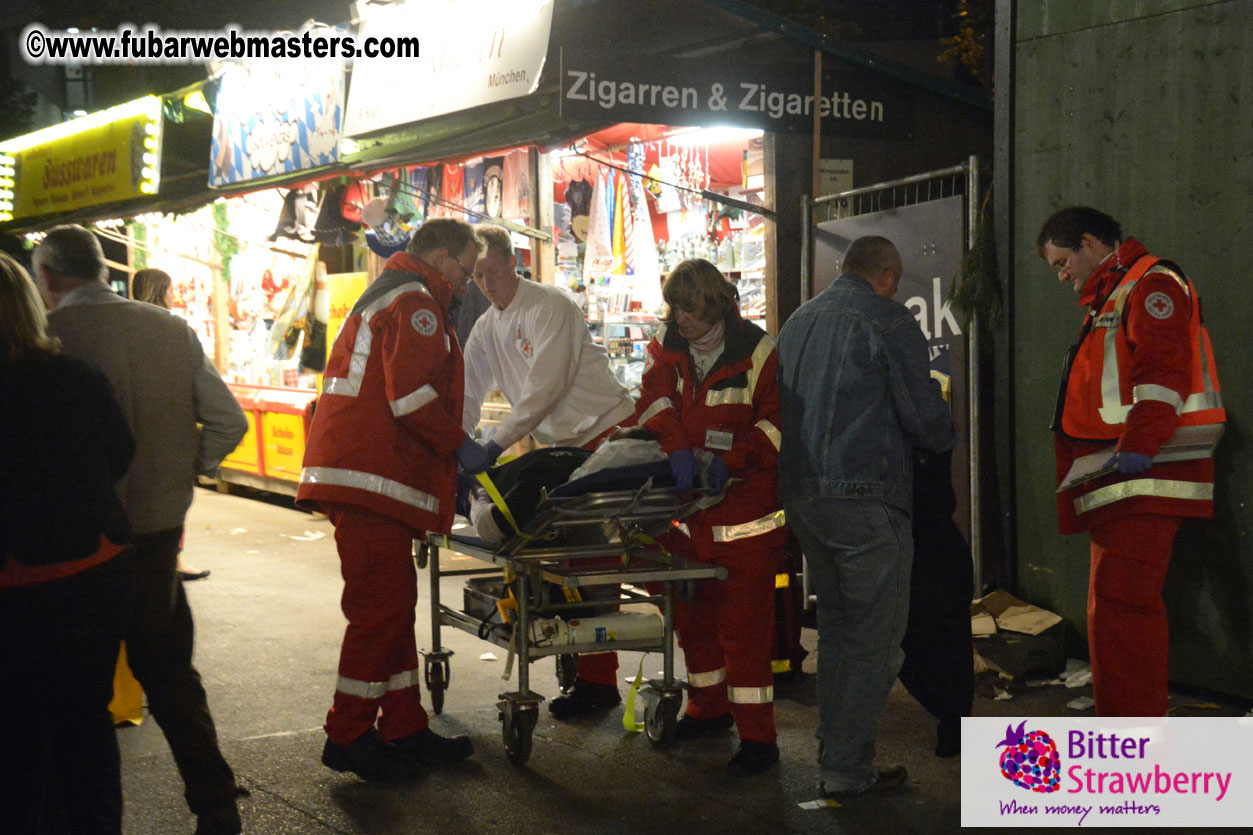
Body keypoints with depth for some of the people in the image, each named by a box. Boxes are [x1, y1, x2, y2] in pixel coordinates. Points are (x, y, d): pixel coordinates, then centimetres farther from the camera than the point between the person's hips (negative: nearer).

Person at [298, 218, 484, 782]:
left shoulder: (385, 296, 26)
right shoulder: (415, 302, -8)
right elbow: (411, 396, -20)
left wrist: (450, 448, 22)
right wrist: (458, 444, -8)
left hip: (361, 477, 11)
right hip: (372, 480, -11)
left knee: (393, 606, 13)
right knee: (382, 608, -7)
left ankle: (404, 730, 18)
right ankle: (349, 737, 0)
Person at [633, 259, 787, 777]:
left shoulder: (756, 351, -7)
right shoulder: (667, 347, 6)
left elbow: (778, 423, -7)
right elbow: (655, 400, -7)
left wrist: (729, 459, -20)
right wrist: (677, 448, -25)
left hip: (744, 506, -5)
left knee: (744, 619, -6)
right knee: (691, 611, 16)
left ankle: (757, 735, 0)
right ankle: (709, 708, 34)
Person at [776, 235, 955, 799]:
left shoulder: (799, 319, 15)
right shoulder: (887, 320, -8)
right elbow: (925, 418, -8)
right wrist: (947, 435, 13)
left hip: (799, 494, 8)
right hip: (864, 497, -8)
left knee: (835, 627, 19)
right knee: (874, 640, 0)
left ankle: (833, 754, 27)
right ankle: (848, 771, 2)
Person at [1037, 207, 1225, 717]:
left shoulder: (1150, 283, -7)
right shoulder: (1109, 297, 26)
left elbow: (1163, 368, -20)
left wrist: (1138, 444, -27)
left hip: (1143, 473, -11)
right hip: (1119, 481, 11)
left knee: (1119, 602, -15)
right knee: (1114, 602, 14)